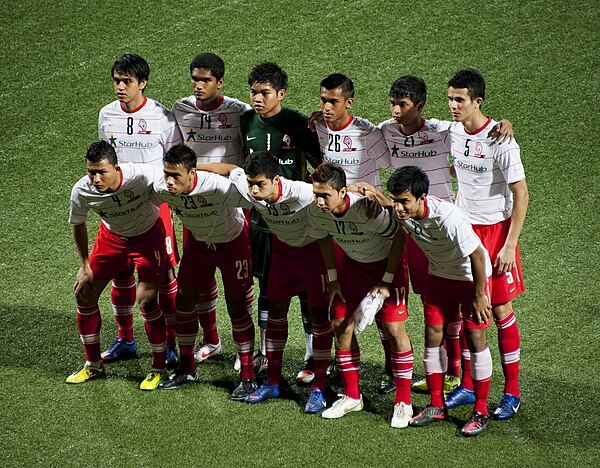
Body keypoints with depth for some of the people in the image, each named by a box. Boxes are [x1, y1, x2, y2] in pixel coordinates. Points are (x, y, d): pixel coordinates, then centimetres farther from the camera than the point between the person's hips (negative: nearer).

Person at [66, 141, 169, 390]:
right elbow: (77, 224, -4)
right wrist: (85, 265, 1)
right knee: (84, 293, 3)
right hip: (112, 236, 4)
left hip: (147, 235, -4)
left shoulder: (142, 176, -38)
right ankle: (93, 365, 23)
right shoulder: (81, 191, -25)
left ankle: (159, 368, 7)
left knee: (146, 300, -14)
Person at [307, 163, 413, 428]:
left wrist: (387, 281, -16)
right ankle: (352, 397, 19)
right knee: (341, 325, 3)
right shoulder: (316, 211, -22)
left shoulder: (368, 210, -38)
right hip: (351, 262, 5)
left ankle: (403, 403, 1)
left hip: (386, 263, -5)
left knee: (394, 329, -11)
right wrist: (332, 278, 2)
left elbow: (399, 237, -22)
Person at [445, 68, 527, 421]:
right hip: (463, 229, 6)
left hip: (495, 230, -5)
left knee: (501, 309, 0)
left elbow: (521, 194, -16)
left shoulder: (500, 142, -19)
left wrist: (510, 245, -19)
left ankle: (512, 392, 9)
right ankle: (468, 386, 16)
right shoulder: (453, 132, 1)